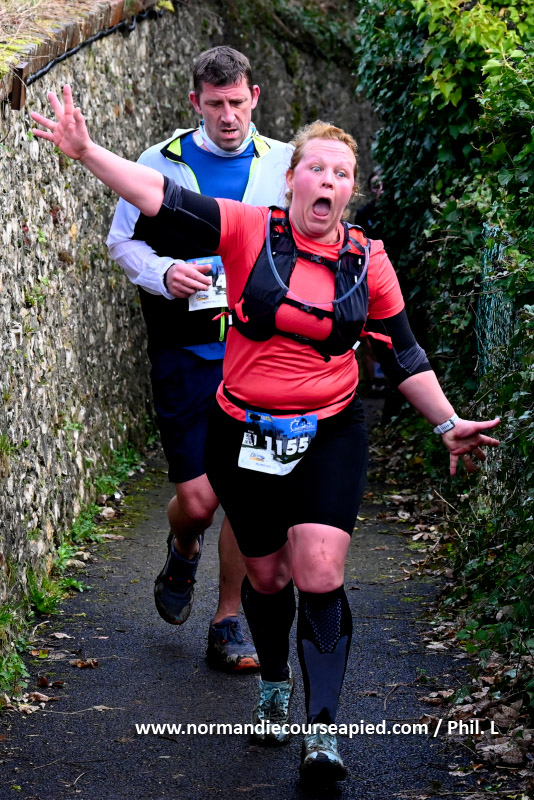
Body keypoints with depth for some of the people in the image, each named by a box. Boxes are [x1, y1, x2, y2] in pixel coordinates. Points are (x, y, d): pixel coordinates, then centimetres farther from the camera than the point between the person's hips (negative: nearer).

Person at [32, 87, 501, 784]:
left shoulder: (369, 262, 0)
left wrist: (448, 424, 4)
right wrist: (86, 151, -25)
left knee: (319, 577, -14)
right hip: (244, 436, 0)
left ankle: (323, 730, -8)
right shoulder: (250, 231, -6)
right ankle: (274, 684, 42)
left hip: (330, 437, 0)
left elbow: (404, 356, 9)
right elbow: (164, 199, -15)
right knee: (267, 575, 12)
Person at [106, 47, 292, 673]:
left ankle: (227, 627, 14)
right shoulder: (161, 163, 1)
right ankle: (183, 551, 32)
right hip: (185, 353, -1)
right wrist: (164, 274, -13)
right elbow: (121, 241, 6)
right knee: (196, 498, -5)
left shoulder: (283, 164, 5)